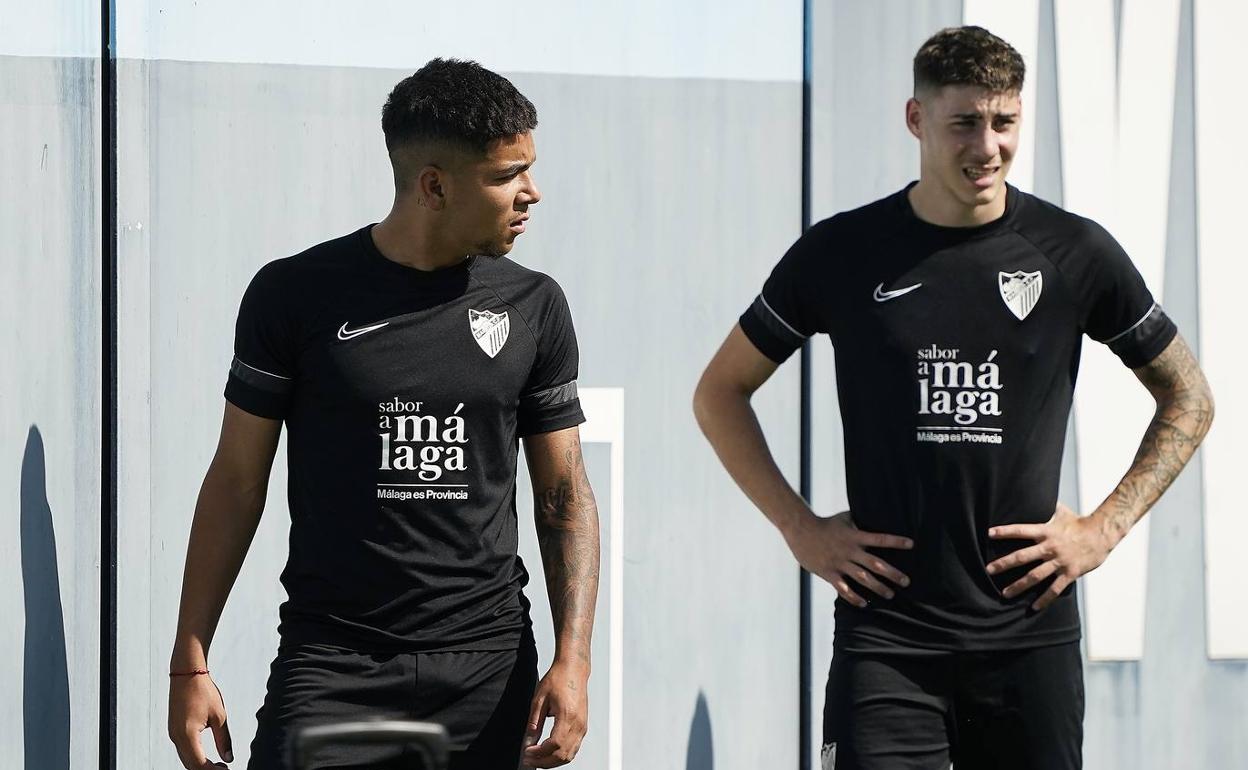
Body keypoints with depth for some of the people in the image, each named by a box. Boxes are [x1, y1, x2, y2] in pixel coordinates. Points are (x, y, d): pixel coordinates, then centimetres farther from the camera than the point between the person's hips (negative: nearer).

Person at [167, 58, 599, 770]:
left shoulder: (533, 306, 6)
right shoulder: (296, 296, -1)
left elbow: (565, 495, 9)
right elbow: (237, 480, 3)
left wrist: (573, 658, -3)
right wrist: (191, 663, 0)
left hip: (486, 666, 2)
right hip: (332, 666, -2)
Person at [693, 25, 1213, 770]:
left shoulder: (1075, 253, 1)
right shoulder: (843, 253, 0)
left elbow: (1188, 401, 13)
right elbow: (721, 393, 11)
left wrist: (1105, 528, 2)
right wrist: (801, 528, 1)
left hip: (1029, 631, 1)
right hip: (887, 630, -1)